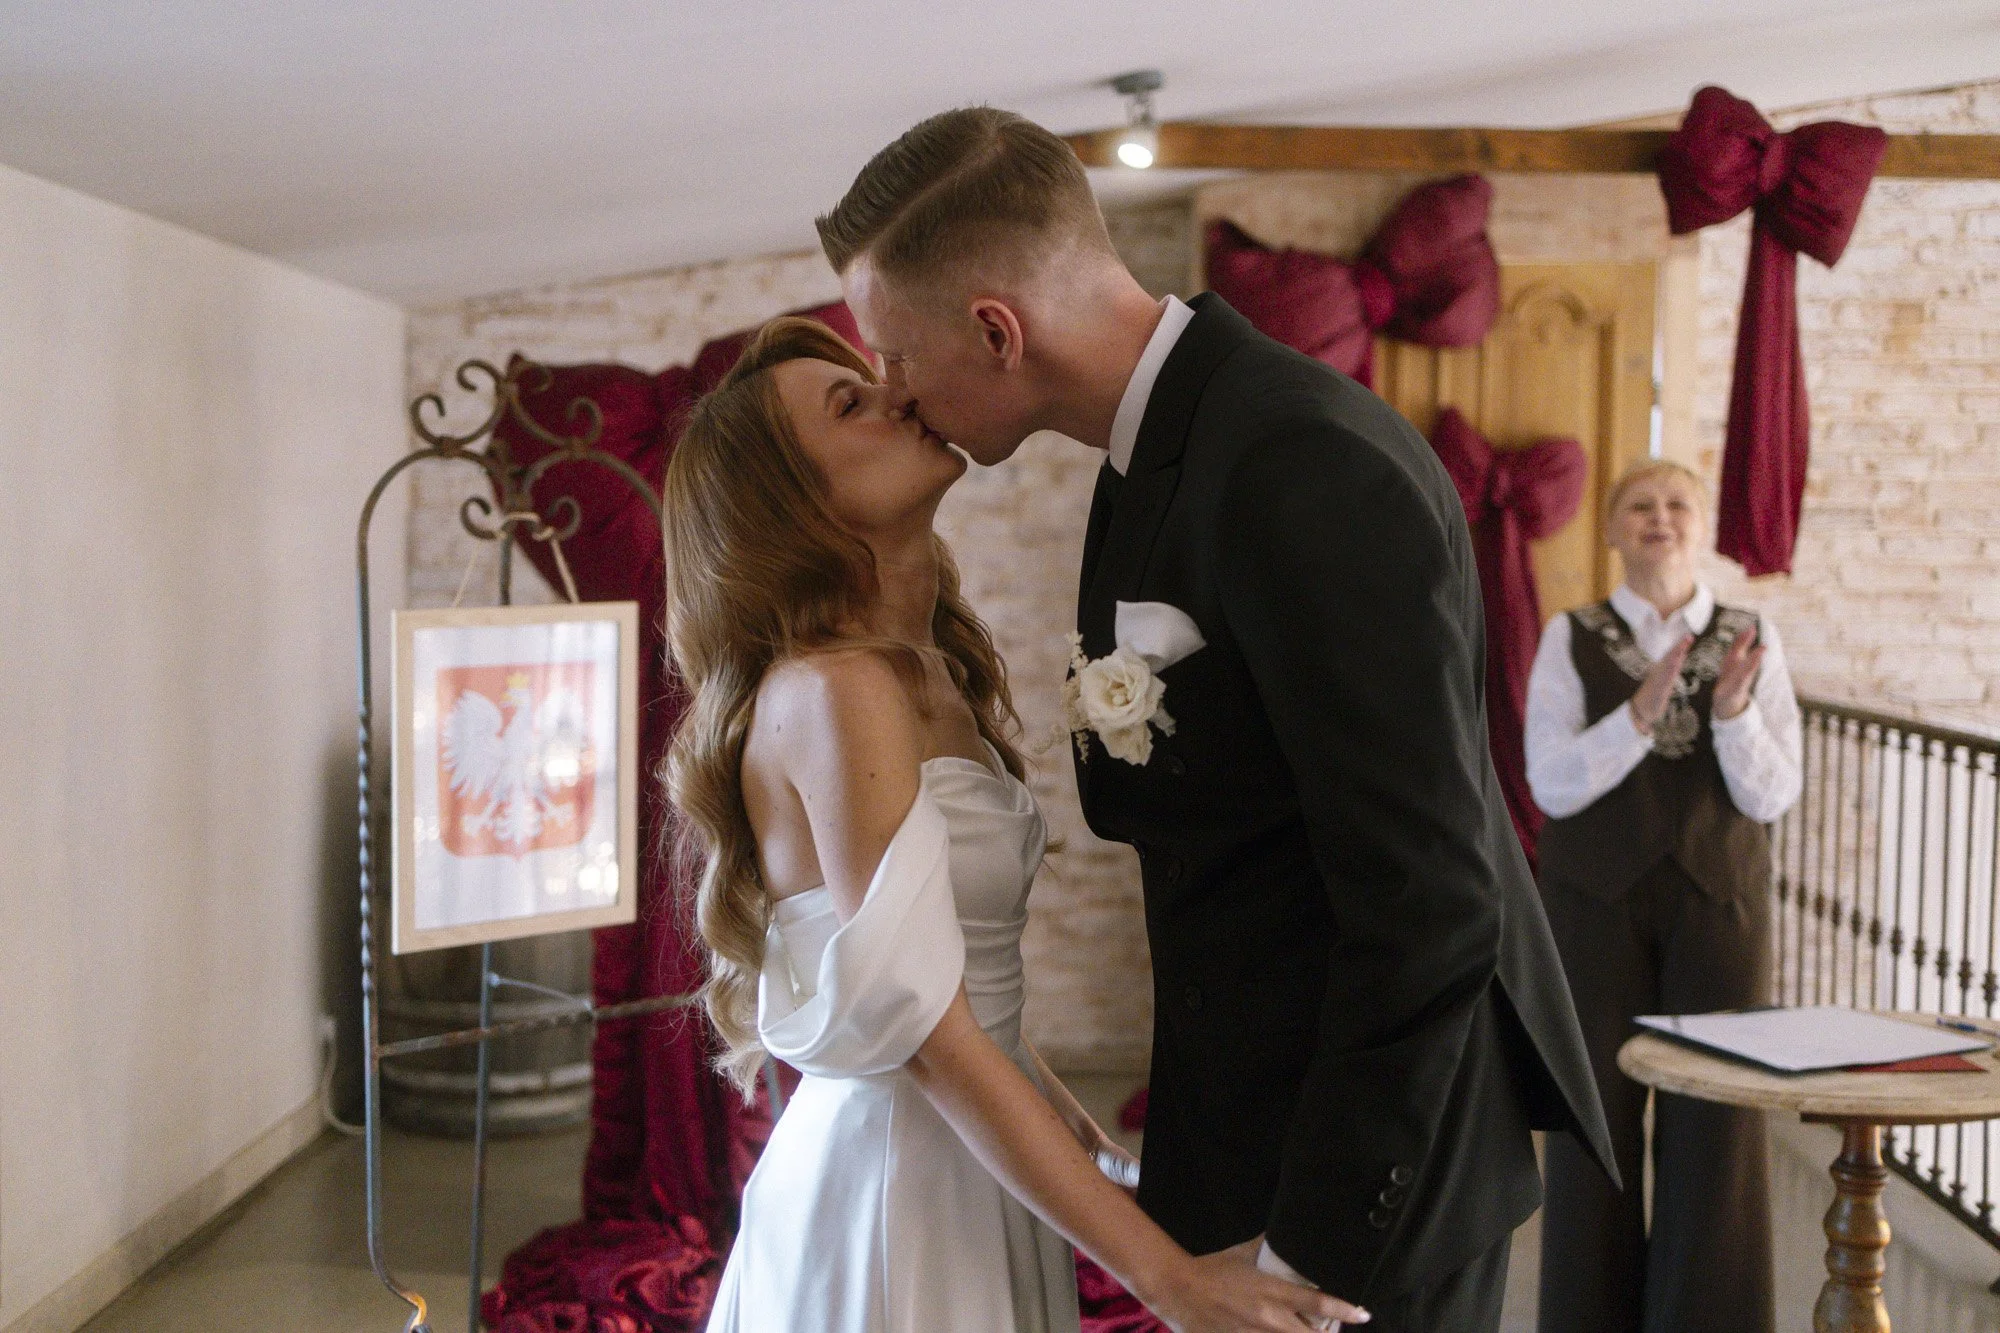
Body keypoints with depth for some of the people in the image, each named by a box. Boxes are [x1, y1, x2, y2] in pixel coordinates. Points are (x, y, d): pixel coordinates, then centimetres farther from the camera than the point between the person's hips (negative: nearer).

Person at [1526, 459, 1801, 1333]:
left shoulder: (1753, 641, 3)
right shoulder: (1571, 640, 0)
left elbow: (1772, 797, -3)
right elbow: (1553, 786, -9)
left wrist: (1732, 707, -20)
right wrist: (1641, 711, -22)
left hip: (1719, 899, 1)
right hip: (1597, 900, -1)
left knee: (1716, 1122, 1)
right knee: (1597, 1116, 3)